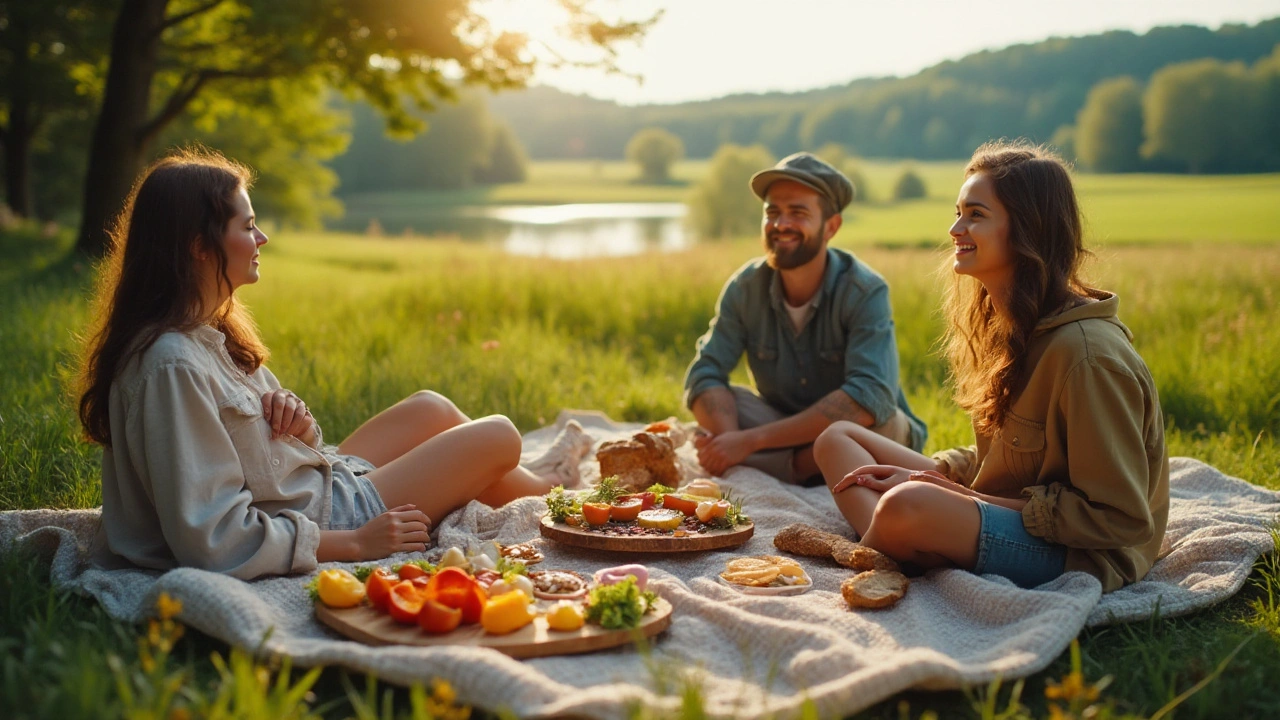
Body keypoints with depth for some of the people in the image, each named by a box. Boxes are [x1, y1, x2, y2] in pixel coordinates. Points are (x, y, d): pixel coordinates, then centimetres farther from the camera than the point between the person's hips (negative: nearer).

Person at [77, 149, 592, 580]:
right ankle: (544, 490, 38)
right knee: (499, 436, 2)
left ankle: (535, 480, 46)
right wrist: (355, 544, -24)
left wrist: (293, 417, -10)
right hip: (318, 524, -10)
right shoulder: (173, 366, -29)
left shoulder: (206, 331, 2)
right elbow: (212, 539, -32)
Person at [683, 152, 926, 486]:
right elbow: (705, 375, -16)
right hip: (787, 432, 3)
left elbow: (868, 398, -36)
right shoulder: (745, 287, -10)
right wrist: (730, 438, -39)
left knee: (881, 420, -35)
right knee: (719, 401, -20)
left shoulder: (866, 292, -22)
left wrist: (750, 440, -38)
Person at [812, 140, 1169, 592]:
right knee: (839, 438, 6)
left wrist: (974, 500, -19)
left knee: (907, 507, -38)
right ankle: (886, 556, -17)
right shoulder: (1009, 325, 6)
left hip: (1077, 556, -10)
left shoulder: (1086, 352, -22)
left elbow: (1120, 518, -19)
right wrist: (932, 476, -3)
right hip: (1006, 510, 10)